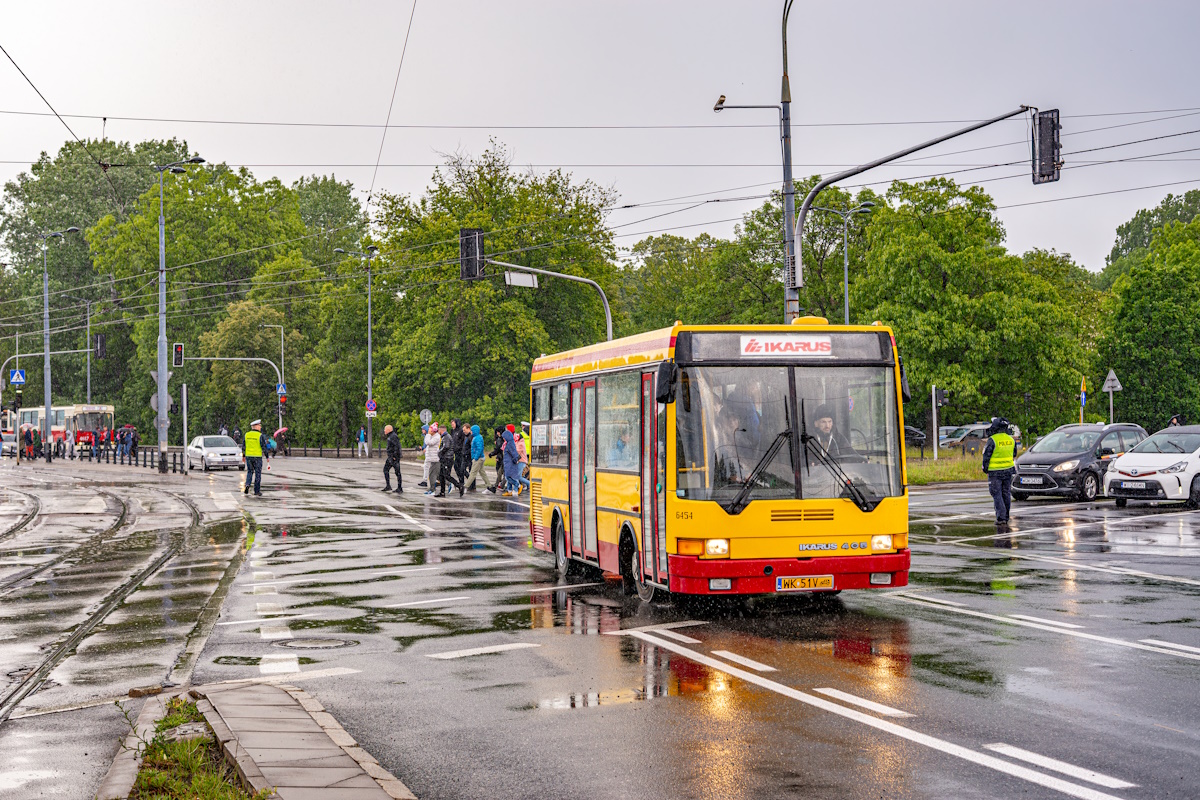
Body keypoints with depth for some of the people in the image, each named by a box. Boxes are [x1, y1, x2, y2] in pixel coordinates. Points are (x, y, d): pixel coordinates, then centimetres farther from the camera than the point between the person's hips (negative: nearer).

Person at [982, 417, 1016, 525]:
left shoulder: (992, 440, -17)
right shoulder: (1010, 439, 3)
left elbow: (986, 456, -13)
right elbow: (1014, 454, 16)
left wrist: (985, 468, 1)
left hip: (995, 472, -5)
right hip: (1008, 470, 5)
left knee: (997, 495, 0)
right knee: (1006, 494, 13)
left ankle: (1001, 517, -8)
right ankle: (1006, 517, 19)